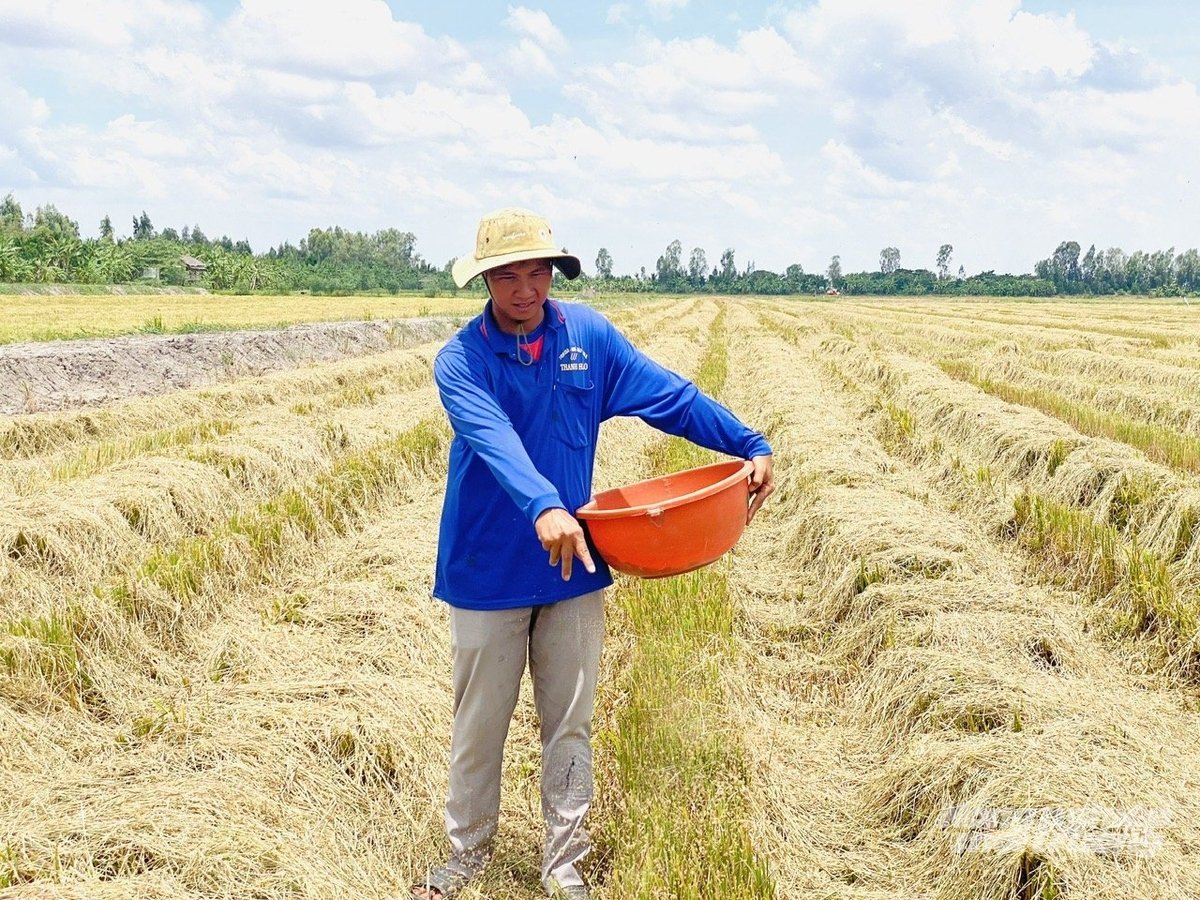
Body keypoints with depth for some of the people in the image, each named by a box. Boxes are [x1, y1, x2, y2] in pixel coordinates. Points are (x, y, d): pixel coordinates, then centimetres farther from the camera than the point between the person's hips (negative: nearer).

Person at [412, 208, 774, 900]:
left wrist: (751, 446, -1)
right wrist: (544, 507, -46)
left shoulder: (589, 334, -2)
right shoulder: (461, 360, -11)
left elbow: (670, 396, 3)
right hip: (486, 573, -2)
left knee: (570, 727, 11)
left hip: (573, 566, 2)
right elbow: (494, 439, -29)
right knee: (479, 726, 13)